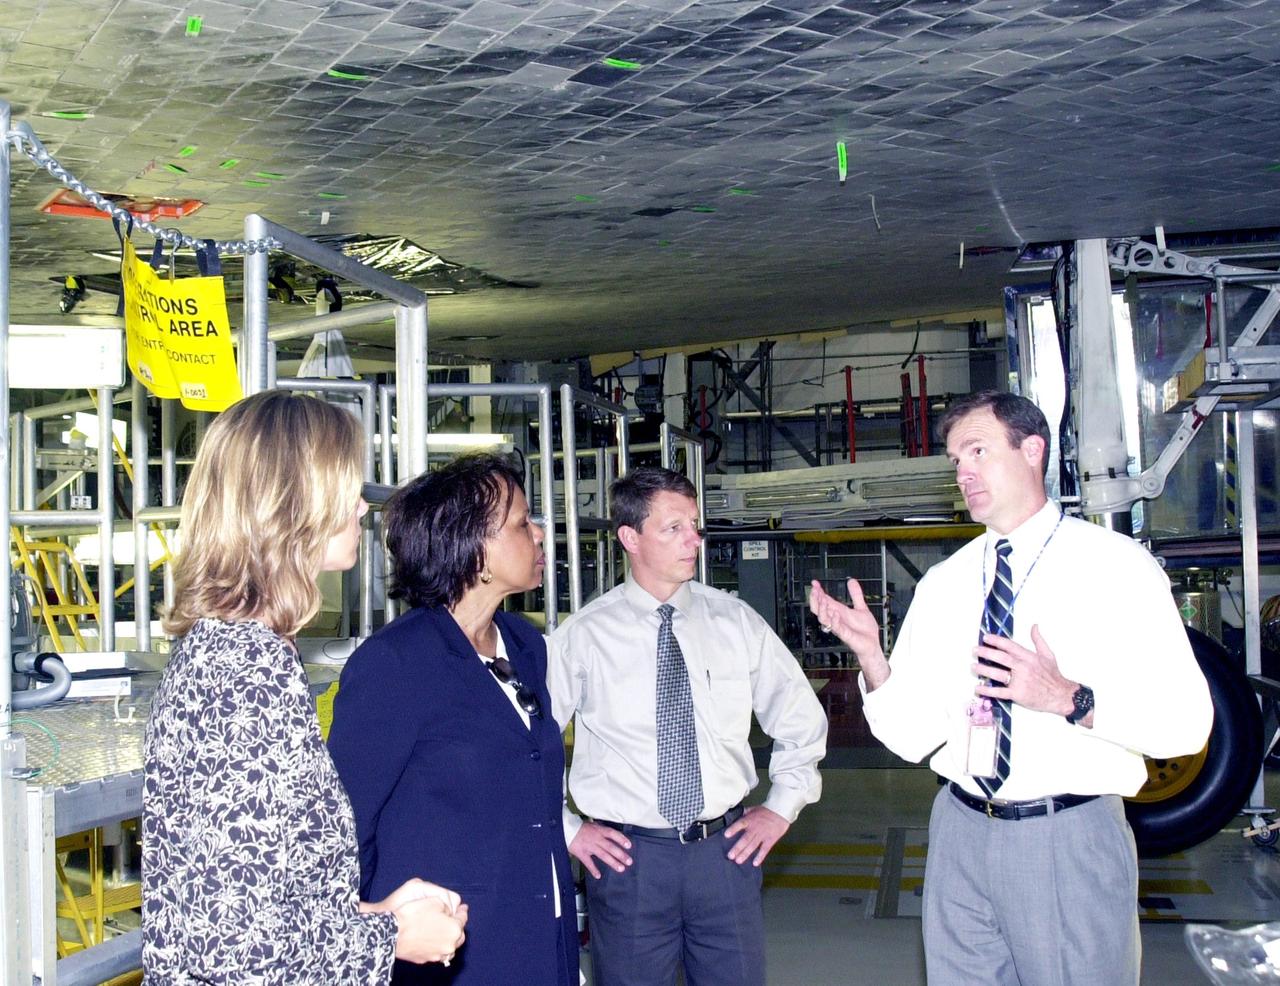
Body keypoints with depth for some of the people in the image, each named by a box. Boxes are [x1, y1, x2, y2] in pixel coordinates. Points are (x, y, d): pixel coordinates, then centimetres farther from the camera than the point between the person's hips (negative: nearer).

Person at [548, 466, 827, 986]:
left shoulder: (735, 621, 3)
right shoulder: (582, 636, -6)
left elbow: (802, 722, 15)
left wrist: (781, 808, 7)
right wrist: (567, 829, -2)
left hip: (727, 849, 2)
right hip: (627, 856, -2)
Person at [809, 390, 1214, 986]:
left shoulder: (1116, 565, -6)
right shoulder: (942, 584, 8)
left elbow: (1186, 721, -12)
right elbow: (911, 735, 4)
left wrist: (1068, 698, -25)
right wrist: (870, 655, -13)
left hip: (1071, 841, -4)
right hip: (960, 835, 4)